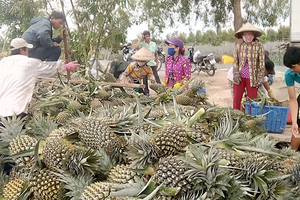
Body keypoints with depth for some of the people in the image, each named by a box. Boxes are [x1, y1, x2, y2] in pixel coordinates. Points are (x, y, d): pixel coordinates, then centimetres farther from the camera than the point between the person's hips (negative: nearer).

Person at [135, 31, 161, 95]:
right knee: (145, 78, 6)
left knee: (156, 76, -3)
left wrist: (157, 62, 13)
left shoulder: (153, 44, 8)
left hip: (153, 63, 2)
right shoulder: (142, 44, -2)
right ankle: (146, 91, 17)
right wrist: (140, 39, -15)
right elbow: (136, 47, -24)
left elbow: (156, 54, 17)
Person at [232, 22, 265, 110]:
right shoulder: (238, 46, 3)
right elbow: (235, 62, 7)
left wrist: (260, 78, -5)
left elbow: (262, 63, -1)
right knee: (236, 99, 6)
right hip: (240, 77, 2)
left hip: (252, 78, -2)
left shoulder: (259, 46, -3)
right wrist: (236, 74, -4)